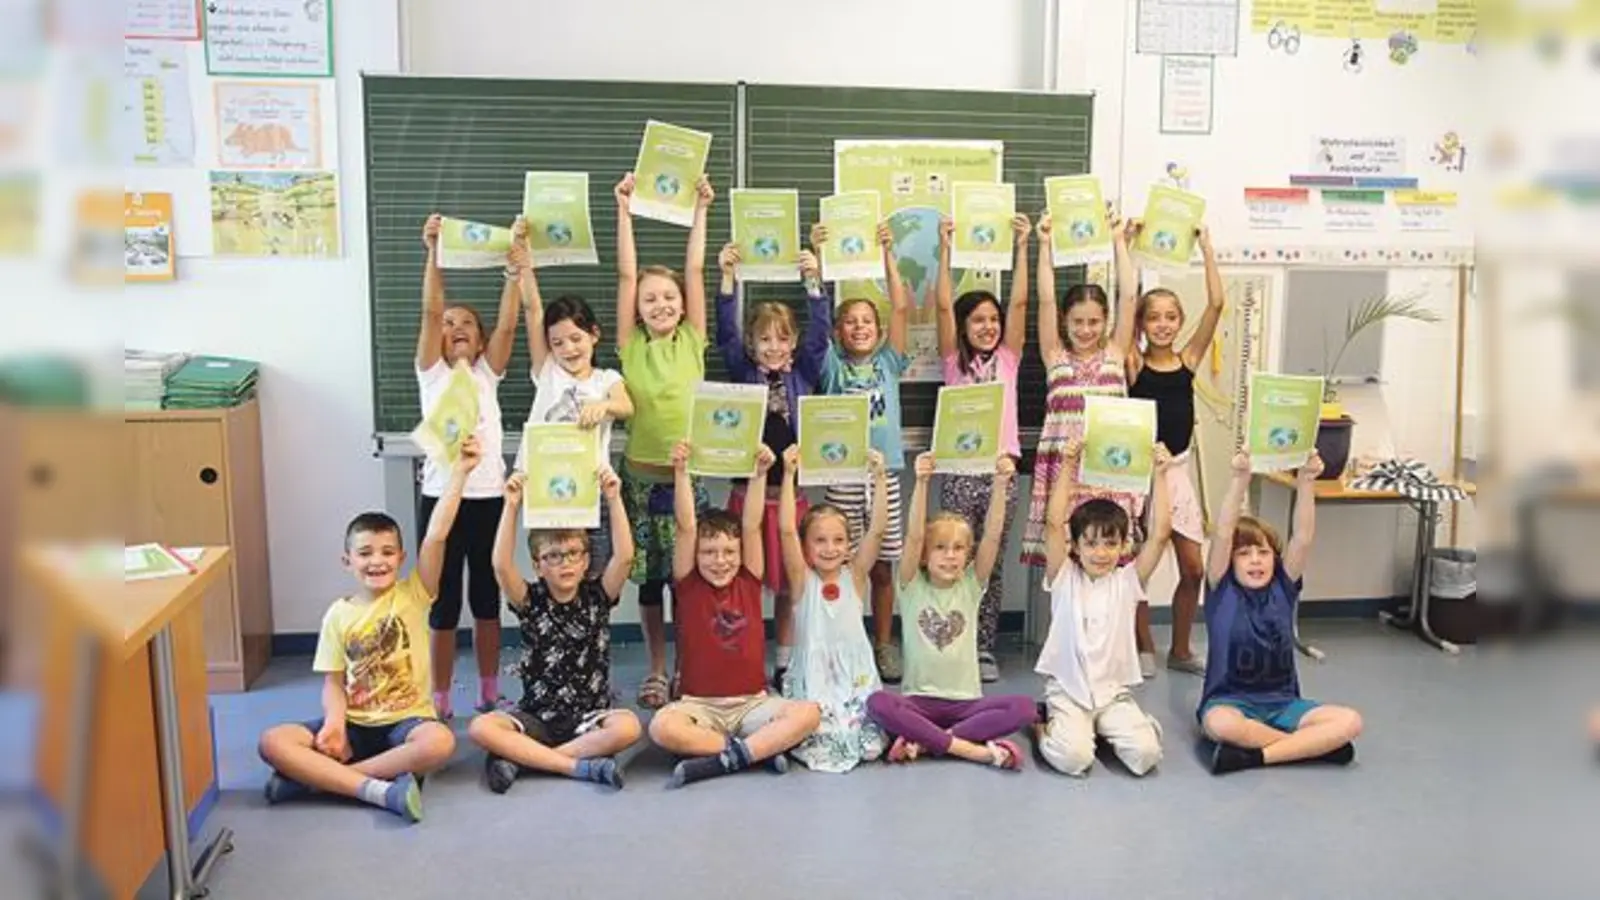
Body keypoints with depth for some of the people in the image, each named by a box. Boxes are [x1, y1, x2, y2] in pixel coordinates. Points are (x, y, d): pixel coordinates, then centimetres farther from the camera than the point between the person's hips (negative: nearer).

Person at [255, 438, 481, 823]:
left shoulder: (413, 596, -3)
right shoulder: (339, 614, 5)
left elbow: (436, 536, -16)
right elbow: (334, 682, 5)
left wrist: (460, 470, -23)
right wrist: (334, 723, -16)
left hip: (405, 721, -2)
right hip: (355, 725, 3)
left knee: (440, 741, -36)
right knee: (273, 742, -20)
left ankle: (313, 777, -25)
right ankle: (379, 789, -30)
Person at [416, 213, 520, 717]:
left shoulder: (488, 373, 10)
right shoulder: (431, 372, 4)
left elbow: (507, 324, -5)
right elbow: (430, 312, -8)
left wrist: (515, 275, -18)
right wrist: (434, 254, -19)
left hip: (489, 497, 2)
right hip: (442, 497, -2)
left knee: (488, 600, 12)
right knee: (443, 603, 4)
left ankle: (489, 694, 25)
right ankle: (440, 701, 16)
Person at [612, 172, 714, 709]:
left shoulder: (692, 342, 2)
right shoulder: (631, 346, 1)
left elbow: (694, 269, -1)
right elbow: (626, 274, -3)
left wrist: (700, 210, -2)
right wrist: (624, 210, -4)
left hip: (687, 474, 0)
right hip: (641, 474, 0)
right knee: (649, 576, 9)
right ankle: (656, 671, 21)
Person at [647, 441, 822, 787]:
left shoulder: (748, 583, 5)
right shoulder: (688, 586, 1)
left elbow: (752, 527, -3)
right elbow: (686, 527, -10)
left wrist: (759, 474, -11)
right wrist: (681, 472, -18)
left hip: (752, 703, 2)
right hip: (700, 704, -1)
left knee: (809, 713, -25)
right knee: (661, 727, -34)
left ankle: (725, 758, -24)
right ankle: (761, 747, -23)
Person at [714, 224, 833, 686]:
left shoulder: (803, 373, 5)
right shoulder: (743, 372, 4)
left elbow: (820, 330, -4)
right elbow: (725, 331, -6)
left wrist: (813, 280, -15)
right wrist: (727, 277, -15)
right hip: (748, 487, -1)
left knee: (788, 581, 9)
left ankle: (784, 666, 20)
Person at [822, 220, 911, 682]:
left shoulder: (888, 363, 7)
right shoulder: (833, 365, 5)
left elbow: (902, 307, -1)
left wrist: (887, 254, -4)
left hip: (884, 471, 1)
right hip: (842, 473, -1)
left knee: (882, 567, 8)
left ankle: (883, 644, 20)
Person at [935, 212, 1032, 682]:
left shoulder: (1007, 358, 9)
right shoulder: (954, 360, 5)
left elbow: (1019, 302, 1)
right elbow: (943, 305, -5)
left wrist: (1021, 248, -4)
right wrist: (945, 249, -10)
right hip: (959, 468, -2)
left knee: (991, 563, 7)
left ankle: (985, 647, 15)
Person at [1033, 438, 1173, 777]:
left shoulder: (1127, 581, 1)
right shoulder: (1065, 579, -3)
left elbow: (1160, 534, -10)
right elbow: (1054, 524, -16)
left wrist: (1160, 475, -15)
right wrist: (1067, 467, -21)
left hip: (1115, 692, 2)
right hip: (1067, 690, -2)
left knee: (1145, 754, -21)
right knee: (1073, 757, -26)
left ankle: (1104, 729, 12)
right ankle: (1046, 728, 8)